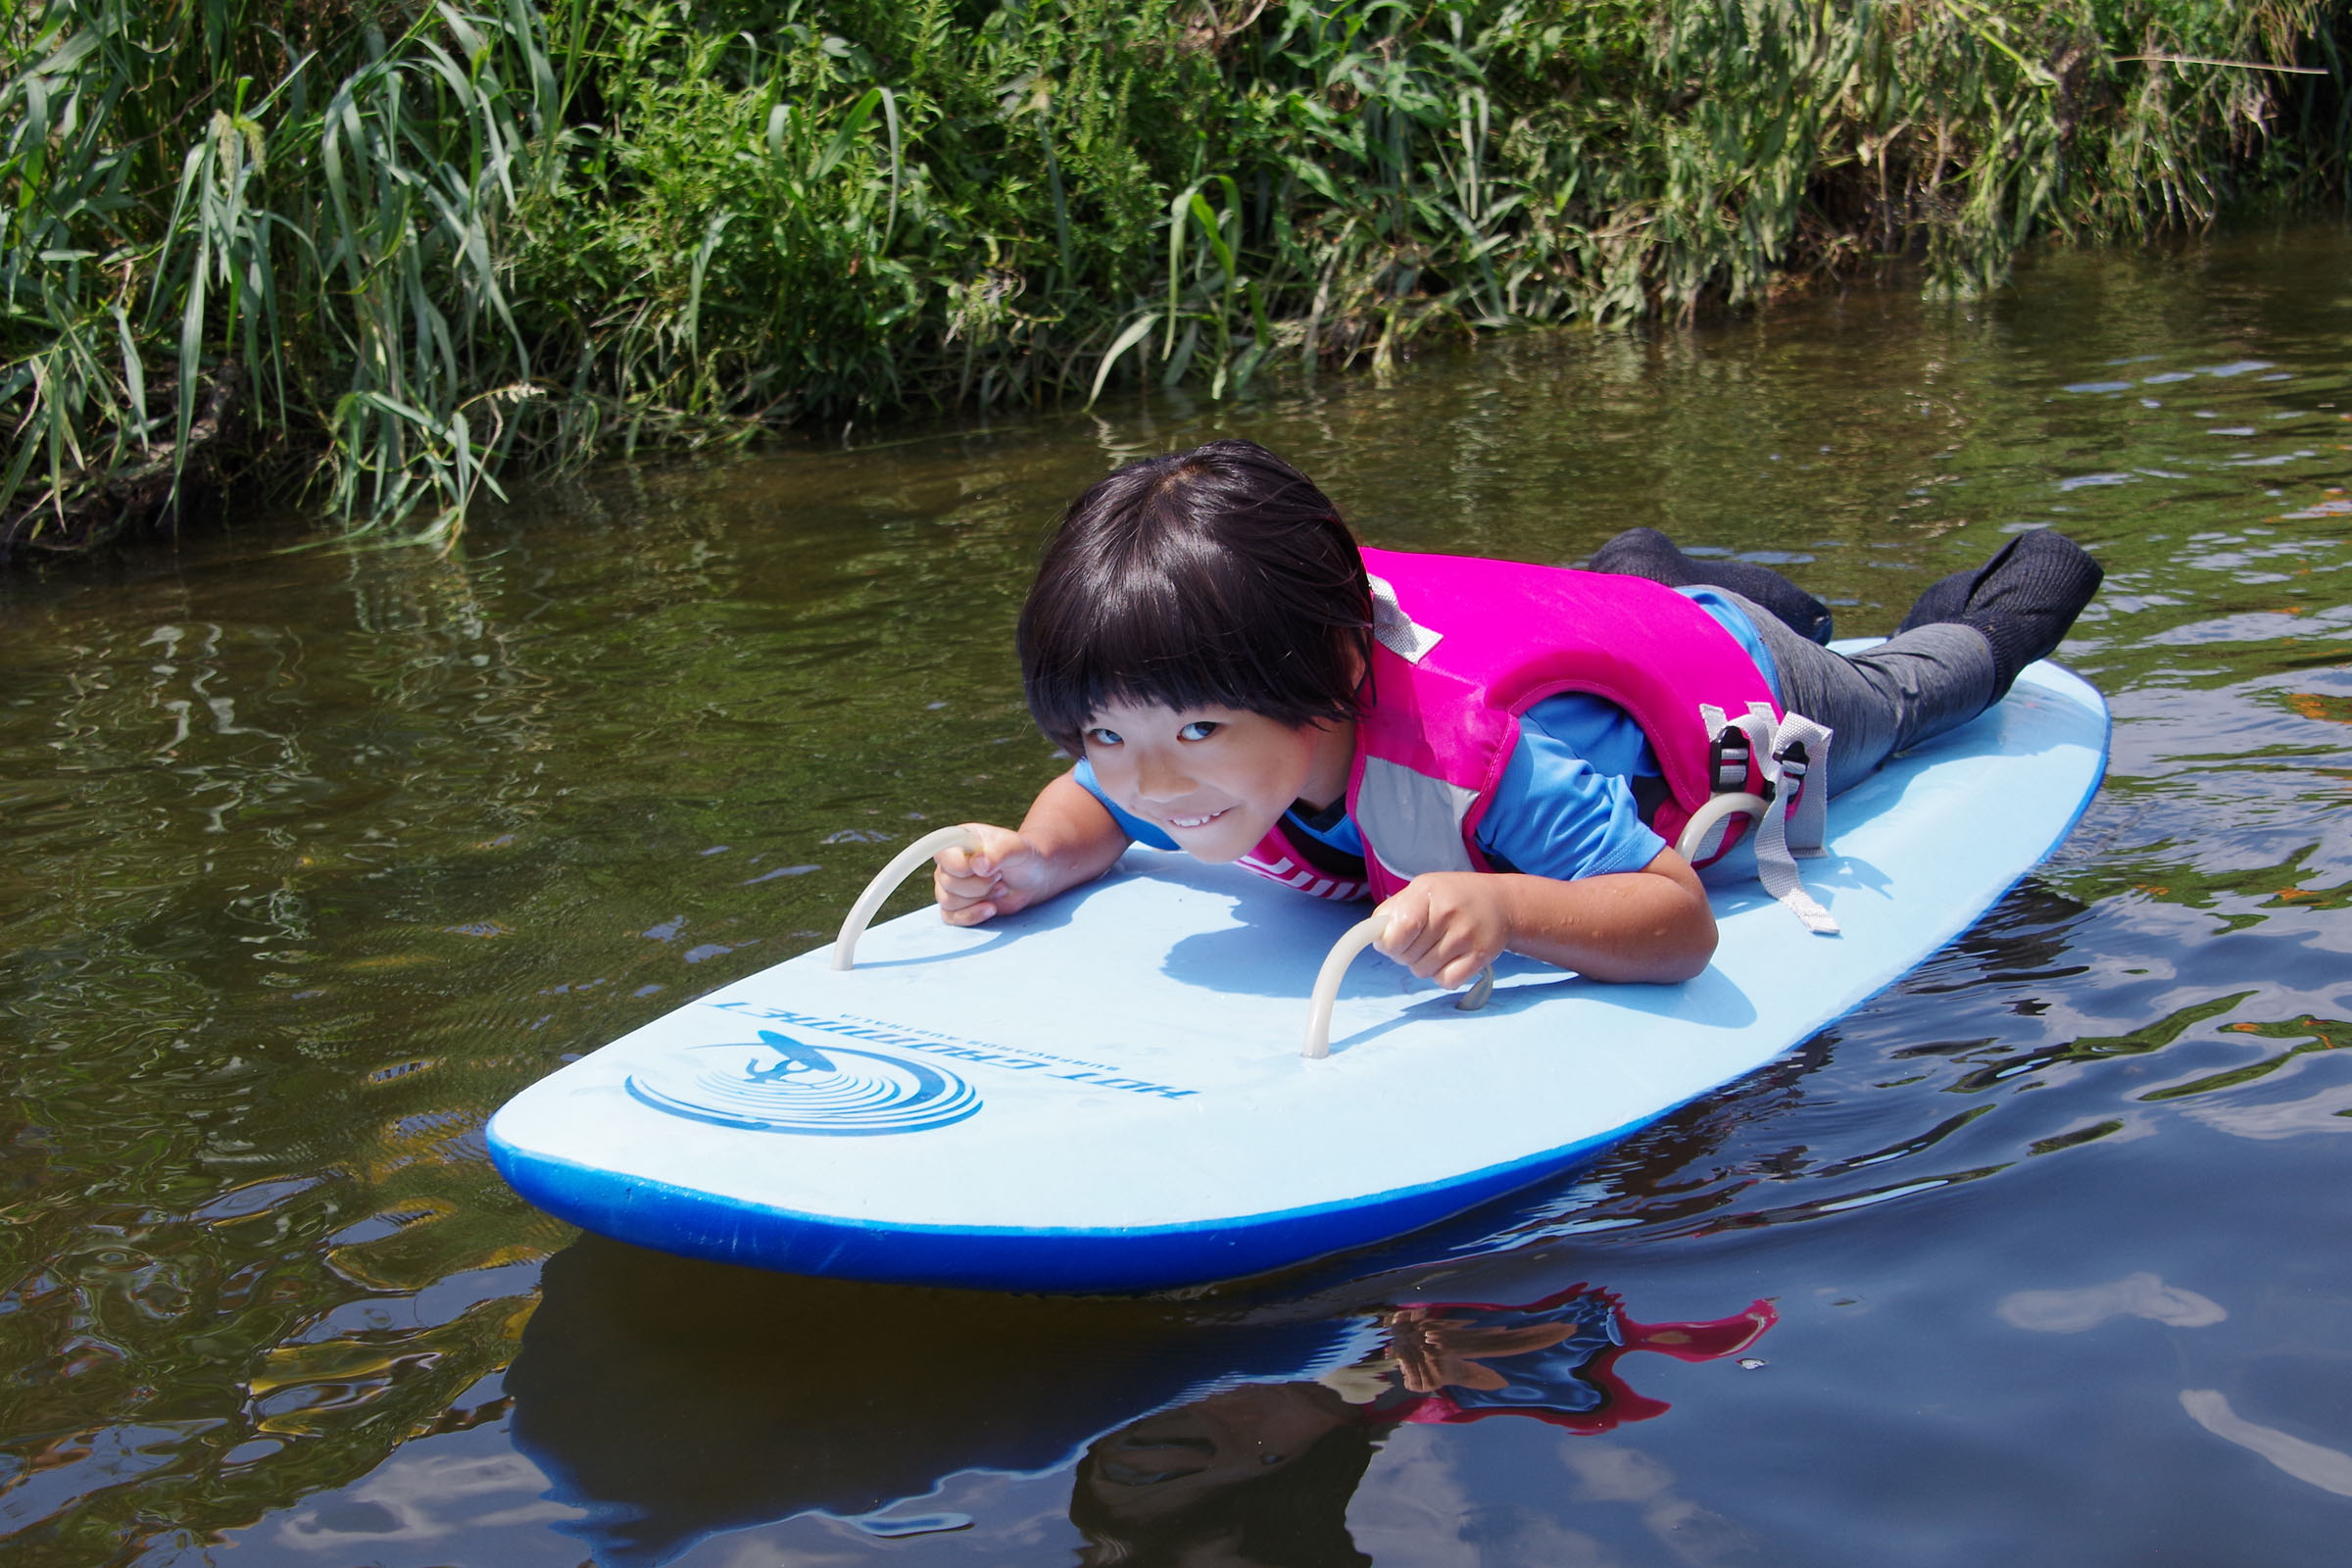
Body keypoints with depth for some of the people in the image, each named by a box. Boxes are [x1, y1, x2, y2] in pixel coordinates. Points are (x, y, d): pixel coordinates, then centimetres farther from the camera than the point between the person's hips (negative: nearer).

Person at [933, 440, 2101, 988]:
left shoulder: (1490, 756, -54)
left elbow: (1680, 919, -56)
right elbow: (1089, 804, -16)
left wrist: (1507, 909, -74)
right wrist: (1037, 857, -39)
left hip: (1731, 686, -3)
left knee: (1891, 699, 32)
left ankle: (2008, 606, 60)